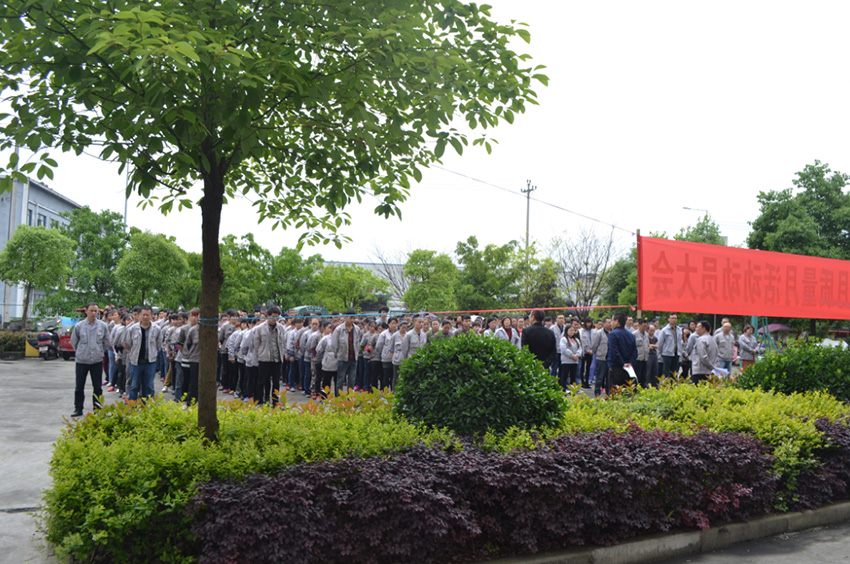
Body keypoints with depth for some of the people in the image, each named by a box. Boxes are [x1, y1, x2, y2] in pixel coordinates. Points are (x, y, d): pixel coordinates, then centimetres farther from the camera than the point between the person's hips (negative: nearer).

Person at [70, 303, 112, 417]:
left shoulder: (103, 326, -1)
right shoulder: (79, 326, -3)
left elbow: (107, 343, 10)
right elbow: (73, 342, 10)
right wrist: (80, 352, 11)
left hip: (97, 361, 0)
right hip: (81, 361, 0)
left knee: (98, 387, 6)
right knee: (79, 387, 6)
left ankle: (97, 408, 16)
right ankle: (78, 409, 16)